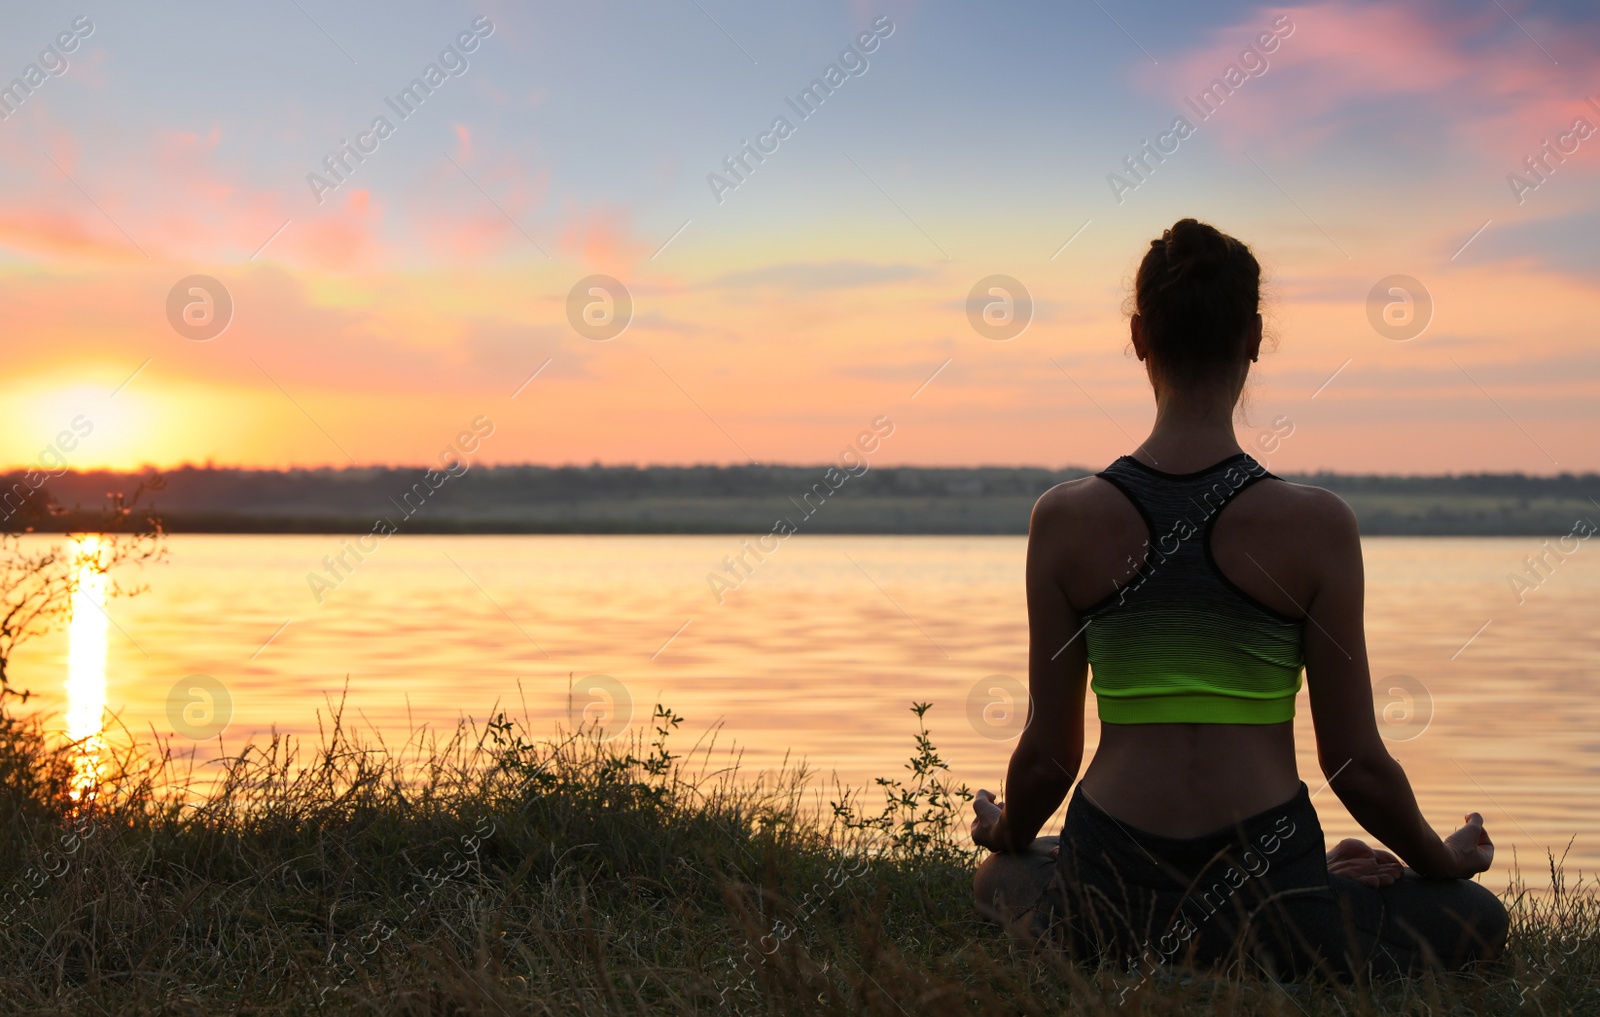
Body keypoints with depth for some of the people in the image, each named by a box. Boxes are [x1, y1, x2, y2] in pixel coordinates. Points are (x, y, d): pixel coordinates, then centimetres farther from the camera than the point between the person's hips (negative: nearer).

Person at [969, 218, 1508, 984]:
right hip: (1268, 902, -1)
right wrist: (1440, 858, 18)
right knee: (1480, 919, 26)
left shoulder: (1065, 520, -6)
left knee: (996, 877, 37)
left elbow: (1049, 754, 1)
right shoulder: (1317, 525, -10)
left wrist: (1005, 834, 25)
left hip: (1111, 896, 1)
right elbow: (1357, 763, -4)